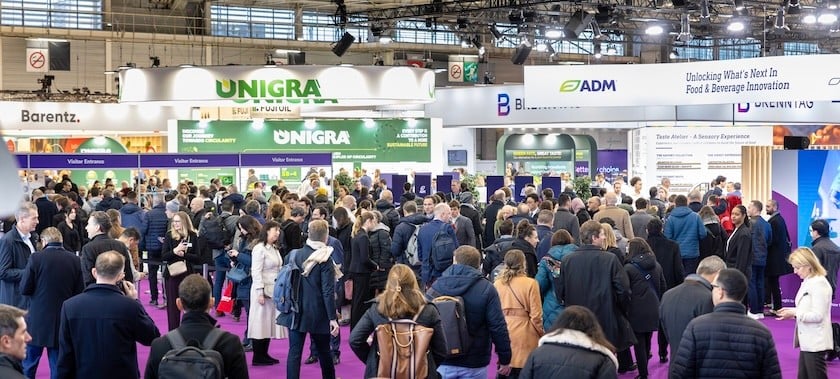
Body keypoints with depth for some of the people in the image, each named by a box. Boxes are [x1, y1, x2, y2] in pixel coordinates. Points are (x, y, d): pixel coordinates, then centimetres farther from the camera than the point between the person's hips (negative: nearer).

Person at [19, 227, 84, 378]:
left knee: (28, 365, 11)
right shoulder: (74, 260, -4)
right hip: (63, 320, 2)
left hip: (38, 320, -2)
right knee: (58, 366, 9)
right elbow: (79, 291, 0)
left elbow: (24, 289, -7)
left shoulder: (36, 258, -11)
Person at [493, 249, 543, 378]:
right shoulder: (530, 283, -10)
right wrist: (541, 334, 8)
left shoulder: (497, 284, -1)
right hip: (523, 335, -3)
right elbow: (536, 315, -7)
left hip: (502, 335, 3)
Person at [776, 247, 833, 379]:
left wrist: (794, 313, -18)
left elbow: (818, 315, -20)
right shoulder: (808, 282, 13)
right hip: (807, 341, 10)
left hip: (815, 342, -10)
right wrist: (791, 311, 4)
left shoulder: (819, 284, -16)